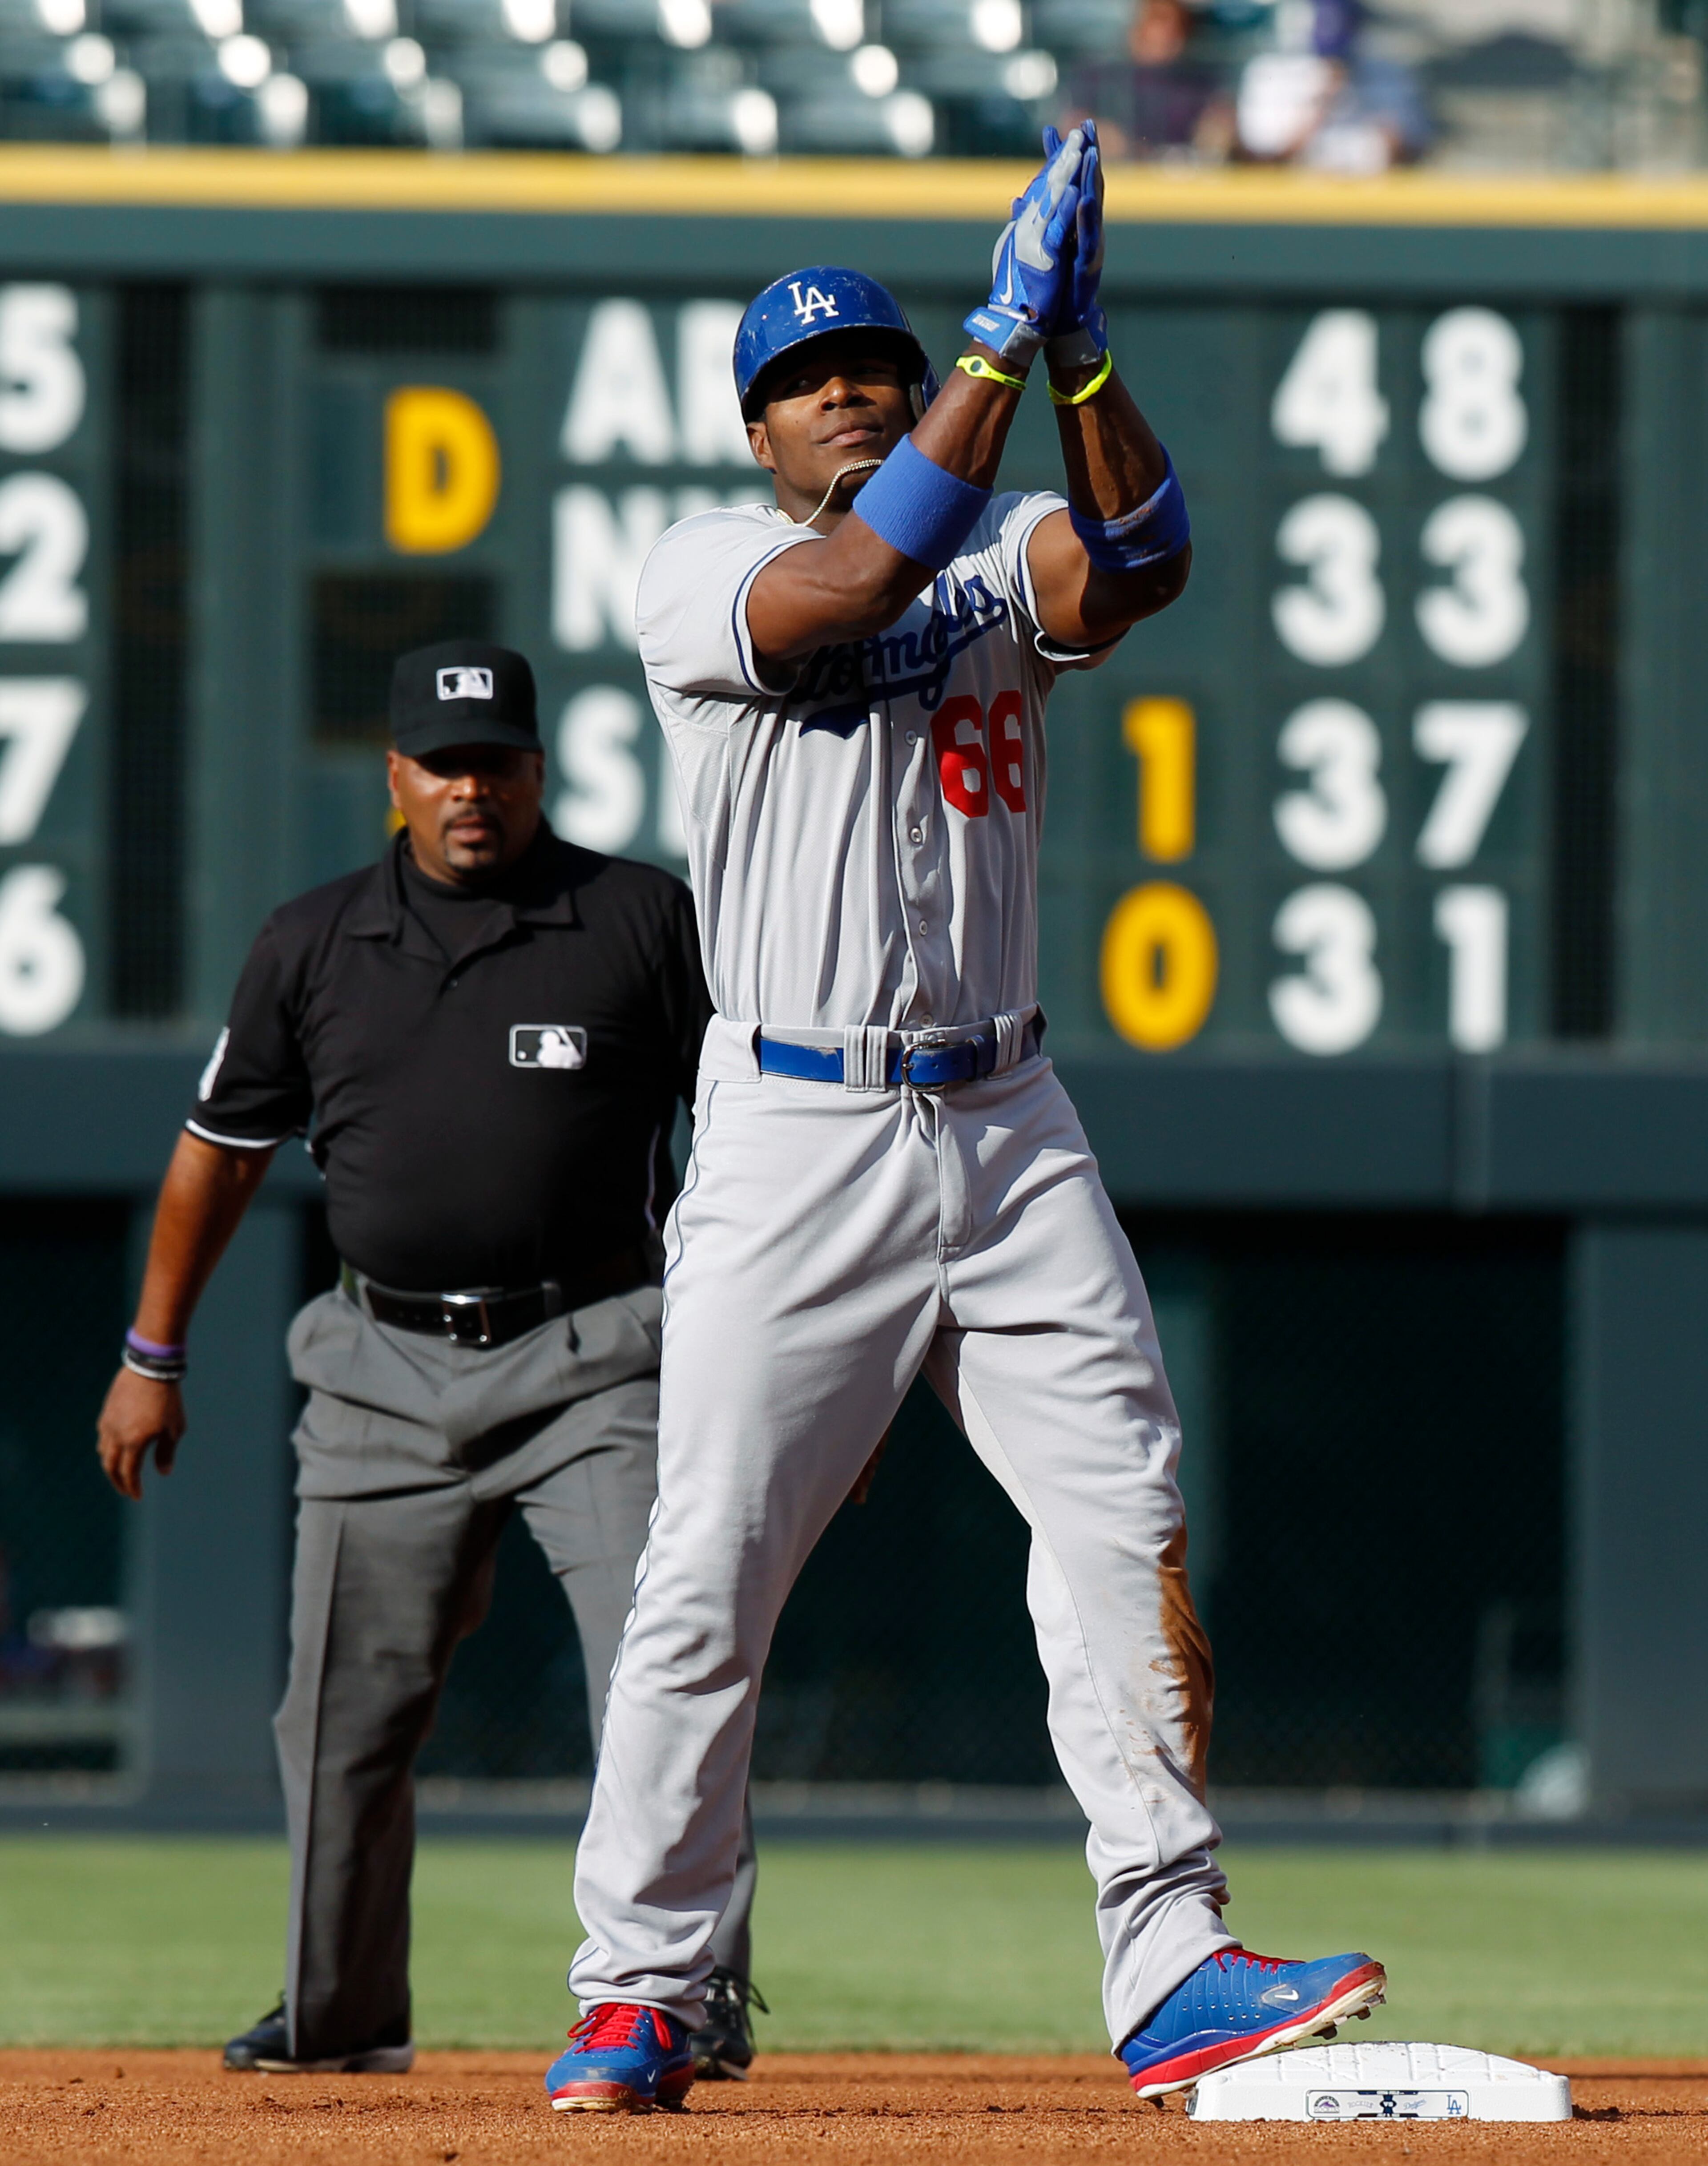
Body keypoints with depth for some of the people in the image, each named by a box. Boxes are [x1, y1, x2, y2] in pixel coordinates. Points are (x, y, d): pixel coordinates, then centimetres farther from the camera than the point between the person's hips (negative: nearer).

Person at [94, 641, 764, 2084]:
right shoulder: (313, 947, 7)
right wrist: (154, 1357, 18)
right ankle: (338, 2015, 22)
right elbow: (223, 1150, 17)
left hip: (591, 1363, -3)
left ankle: (696, 2000, -14)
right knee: (348, 1709, 7)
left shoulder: (648, 923, 0)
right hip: (388, 1371, 3)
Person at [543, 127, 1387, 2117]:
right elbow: (853, 588, -19)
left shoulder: (1004, 561, 12)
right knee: (705, 1583, -4)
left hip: (1006, 1133, 3)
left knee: (1129, 1539, -5)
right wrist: (1004, 340, -23)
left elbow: (1142, 559, -10)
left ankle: (1171, 1973, -5)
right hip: (793, 1143, -3)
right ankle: (637, 2002, 6)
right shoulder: (701, 578, 1)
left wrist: (1079, 345, -23)